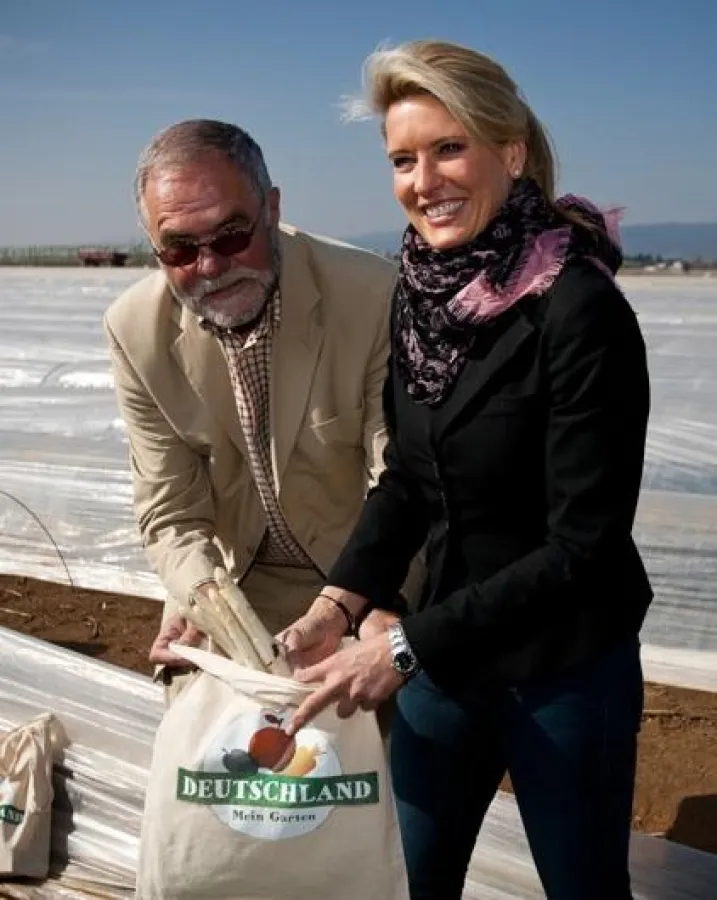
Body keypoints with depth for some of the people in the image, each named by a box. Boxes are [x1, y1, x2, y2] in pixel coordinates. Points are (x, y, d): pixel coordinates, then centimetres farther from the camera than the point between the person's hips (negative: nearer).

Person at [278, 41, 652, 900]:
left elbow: (584, 548, -23)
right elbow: (407, 476, 5)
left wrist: (405, 646, -24)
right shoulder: (420, 293, -3)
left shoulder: (580, 308, -23)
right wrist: (338, 605, -9)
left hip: (564, 667, -5)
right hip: (447, 648, 6)